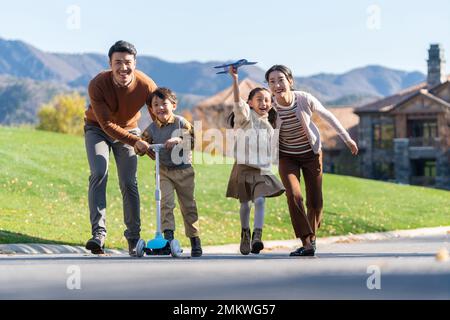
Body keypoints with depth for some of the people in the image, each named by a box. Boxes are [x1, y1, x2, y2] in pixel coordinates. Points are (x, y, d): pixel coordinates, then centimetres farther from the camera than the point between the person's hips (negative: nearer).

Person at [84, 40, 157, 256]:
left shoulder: (146, 85, -25)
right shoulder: (97, 85, -31)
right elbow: (107, 124, -30)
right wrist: (136, 142, -35)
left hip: (128, 130, 2)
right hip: (97, 129, -2)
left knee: (129, 183, -4)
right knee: (99, 174, -22)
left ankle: (133, 237, 9)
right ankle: (98, 233, -25)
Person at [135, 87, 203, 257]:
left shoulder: (181, 123, -7)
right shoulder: (152, 128, -2)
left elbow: (193, 141, -16)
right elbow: (141, 150, 0)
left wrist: (179, 140, -32)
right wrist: (140, 144, -22)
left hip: (184, 169, -1)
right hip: (163, 171, 1)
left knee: (188, 205, 7)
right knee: (165, 202, -17)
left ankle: (195, 240, 17)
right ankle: (168, 234, -15)